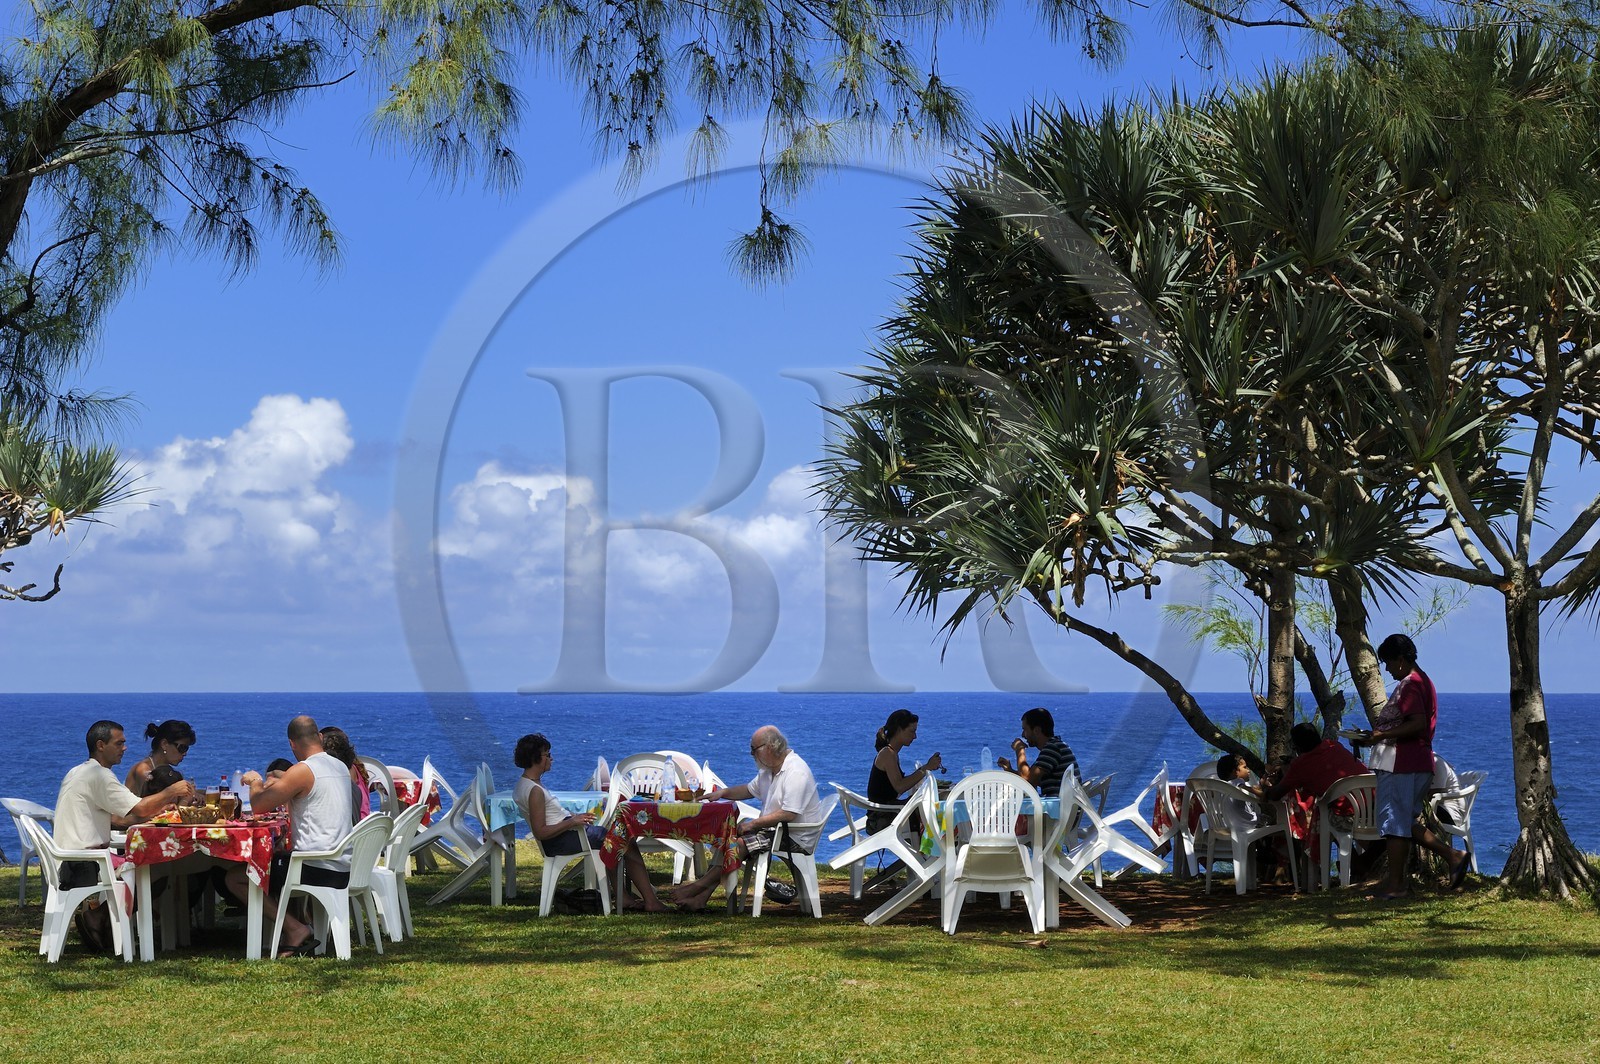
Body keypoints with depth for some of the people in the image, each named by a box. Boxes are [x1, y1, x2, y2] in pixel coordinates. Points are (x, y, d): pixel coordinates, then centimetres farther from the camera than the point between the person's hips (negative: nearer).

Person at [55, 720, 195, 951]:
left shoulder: (79, 773, 20)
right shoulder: (98, 775, -12)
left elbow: (117, 819, 17)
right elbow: (139, 809, -18)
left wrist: (159, 808, 8)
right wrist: (171, 791, -4)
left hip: (69, 864, 10)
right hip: (85, 867, -10)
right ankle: (96, 912, -6)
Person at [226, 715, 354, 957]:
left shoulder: (302, 771, -13)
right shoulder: (341, 767, 14)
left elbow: (258, 805, -10)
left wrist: (255, 782, 9)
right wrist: (278, 785, 27)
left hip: (315, 869, -9)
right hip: (343, 870, 9)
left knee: (235, 878, -2)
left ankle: (294, 929, -10)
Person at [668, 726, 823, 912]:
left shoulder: (796, 772, -20)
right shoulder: (769, 769, 13)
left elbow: (789, 814, -27)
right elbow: (750, 789, 29)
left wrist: (753, 824, -21)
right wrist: (722, 793, 12)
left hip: (796, 838, -10)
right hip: (774, 830, 10)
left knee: (740, 844, -23)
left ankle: (701, 885, -13)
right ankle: (701, 897, -14)